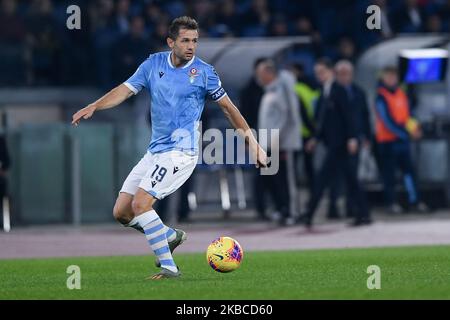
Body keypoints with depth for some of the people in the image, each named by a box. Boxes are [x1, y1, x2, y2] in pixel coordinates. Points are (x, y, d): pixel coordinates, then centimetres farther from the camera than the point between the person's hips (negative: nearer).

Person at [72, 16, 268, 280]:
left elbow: (228, 107, 4)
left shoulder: (204, 72, -4)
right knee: (121, 212, 3)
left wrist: (253, 144, 3)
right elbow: (126, 90, 1)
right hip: (155, 151, 6)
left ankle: (169, 267, -15)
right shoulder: (154, 64, 6)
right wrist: (94, 107, -16)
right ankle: (170, 236, 25)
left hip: (181, 152, -6)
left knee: (141, 203, -21)